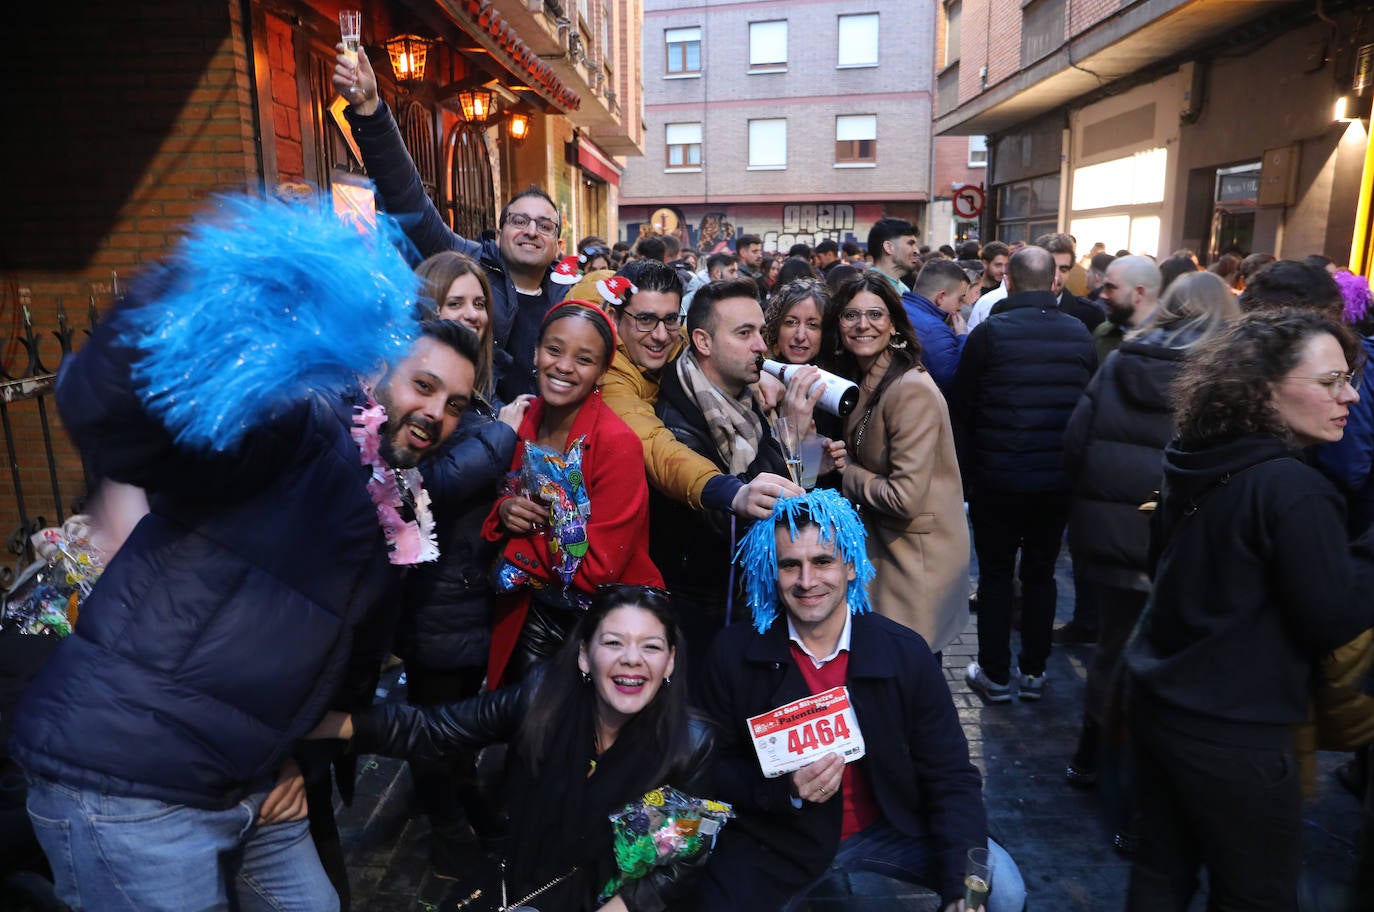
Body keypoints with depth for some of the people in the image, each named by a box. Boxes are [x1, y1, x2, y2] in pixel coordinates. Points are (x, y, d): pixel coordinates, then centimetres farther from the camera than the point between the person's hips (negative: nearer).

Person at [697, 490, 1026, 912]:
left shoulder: (906, 653, -13)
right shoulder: (732, 654, -14)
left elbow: (951, 778, -10)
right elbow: (720, 768, -4)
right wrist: (786, 790, -23)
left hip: (888, 826, 1)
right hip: (775, 840, 0)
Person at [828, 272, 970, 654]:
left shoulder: (912, 390, -24)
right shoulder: (855, 380, 4)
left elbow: (905, 497, -27)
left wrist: (844, 473, -13)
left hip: (918, 556, -8)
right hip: (879, 543, 8)